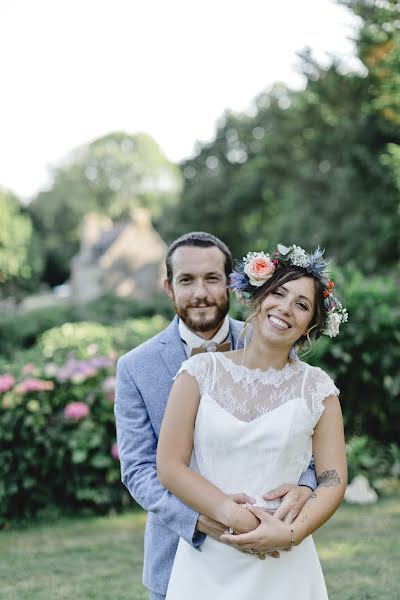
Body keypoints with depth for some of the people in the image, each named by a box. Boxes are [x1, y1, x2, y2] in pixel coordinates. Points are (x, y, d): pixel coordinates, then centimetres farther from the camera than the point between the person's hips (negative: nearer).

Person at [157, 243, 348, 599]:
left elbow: (334, 479, -2)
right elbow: (170, 466, -6)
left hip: (284, 566, 0)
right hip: (206, 561, 0)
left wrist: (293, 532, -18)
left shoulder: (317, 388, 1)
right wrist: (233, 516, -16)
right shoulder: (201, 372, -1)